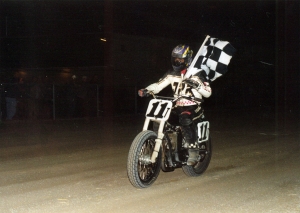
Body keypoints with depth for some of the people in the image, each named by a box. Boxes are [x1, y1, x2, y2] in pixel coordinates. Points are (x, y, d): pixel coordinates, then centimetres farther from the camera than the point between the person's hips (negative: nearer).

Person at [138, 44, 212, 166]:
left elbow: (208, 93, -7)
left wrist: (197, 85, -25)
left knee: (184, 119, -37)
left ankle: (193, 151, -27)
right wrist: (146, 90, -15)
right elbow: (158, 85, 4)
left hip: (193, 107, -6)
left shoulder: (196, 74, -4)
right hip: (177, 106, 6)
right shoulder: (172, 74, 10)